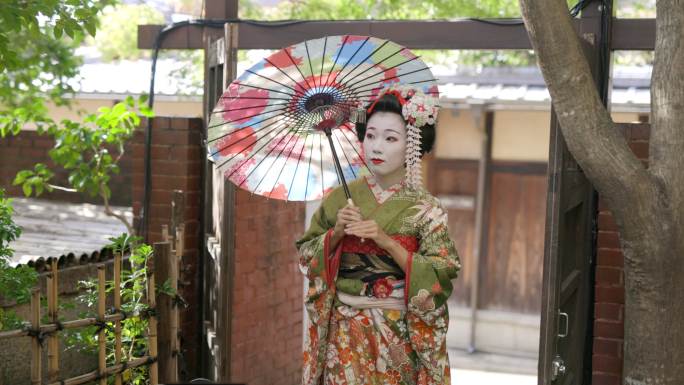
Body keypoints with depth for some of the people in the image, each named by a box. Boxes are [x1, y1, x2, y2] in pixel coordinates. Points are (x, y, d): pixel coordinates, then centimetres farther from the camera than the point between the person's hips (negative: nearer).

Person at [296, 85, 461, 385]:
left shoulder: (425, 208, -6)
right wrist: (335, 233, -12)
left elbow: (442, 276, -12)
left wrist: (386, 241, -20)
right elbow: (306, 256, 6)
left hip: (400, 336, -2)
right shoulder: (341, 198, 1)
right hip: (344, 334, 2)